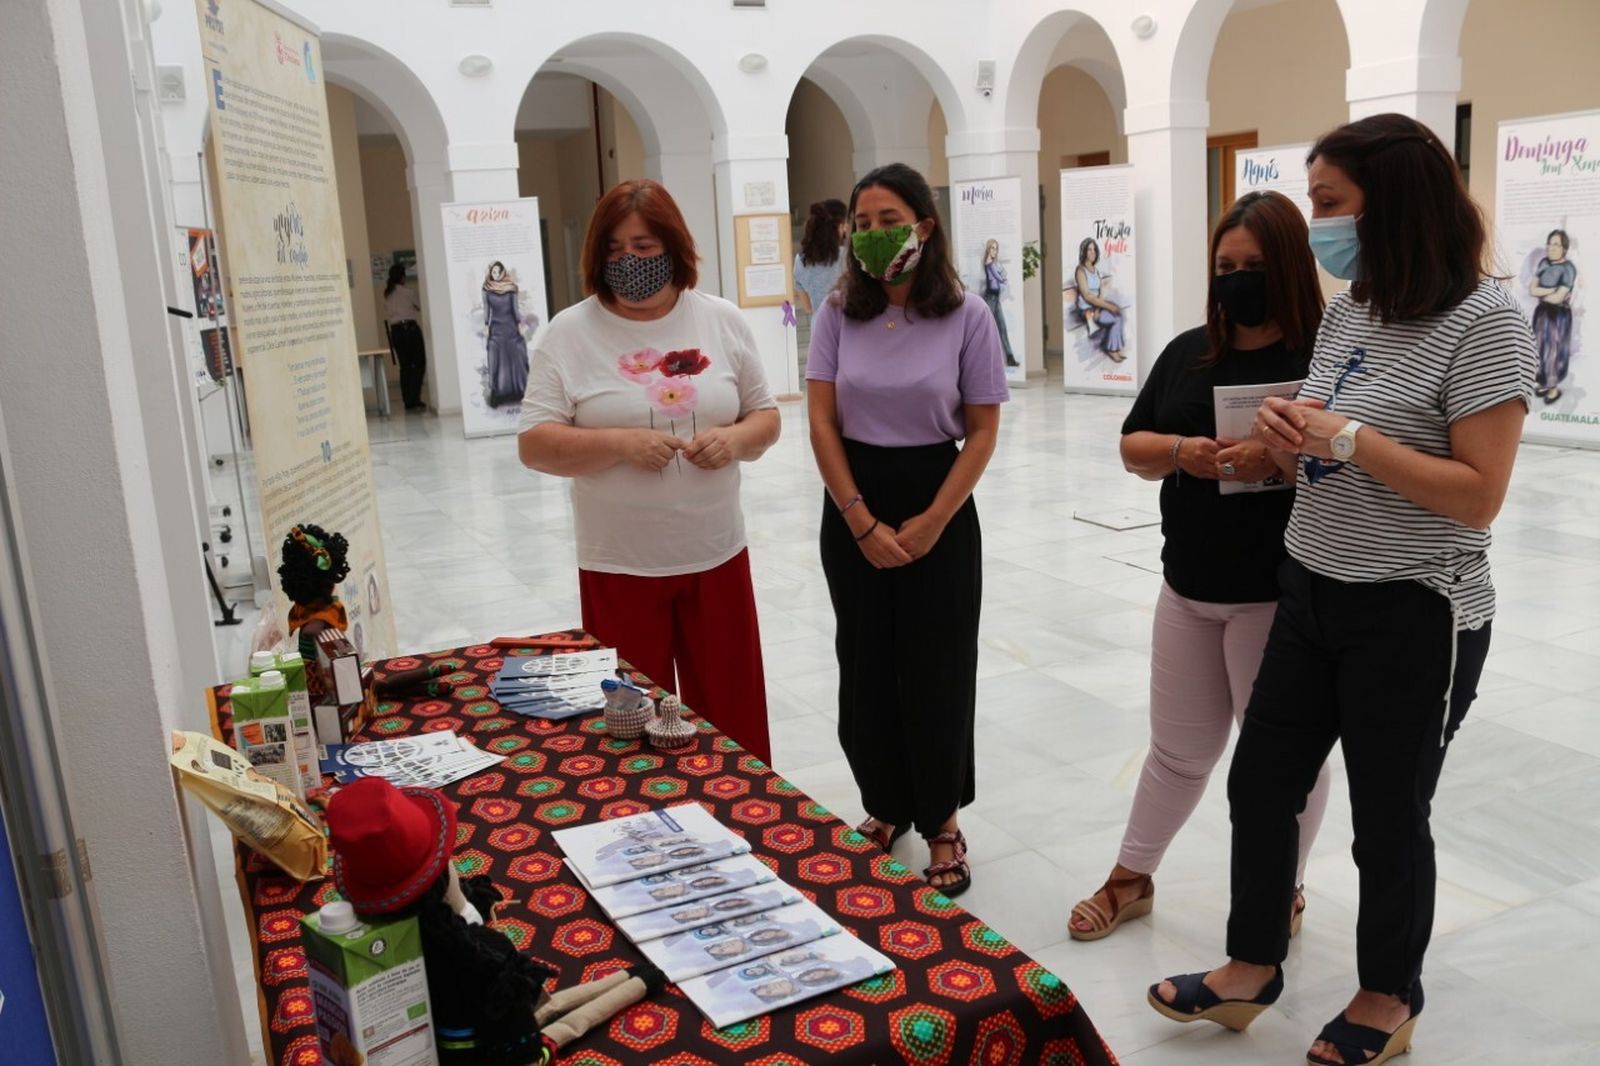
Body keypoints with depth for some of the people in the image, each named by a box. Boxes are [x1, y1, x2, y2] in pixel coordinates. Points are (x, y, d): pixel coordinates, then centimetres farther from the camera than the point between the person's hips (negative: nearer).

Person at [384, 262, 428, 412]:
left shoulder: (387, 294, 11)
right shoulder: (408, 291, -5)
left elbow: (386, 313, 12)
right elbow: (421, 307, 3)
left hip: (395, 330, 6)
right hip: (410, 328, -6)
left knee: (405, 366, 10)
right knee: (419, 363, -1)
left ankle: (408, 401, 9)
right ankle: (414, 400, -10)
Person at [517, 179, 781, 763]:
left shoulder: (723, 320, 4)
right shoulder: (569, 333, -3)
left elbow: (765, 417, 10)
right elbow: (535, 445, -7)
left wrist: (735, 438, -12)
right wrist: (620, 443, -21)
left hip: (716, 556, 2)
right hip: (619, 566, -2)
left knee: (733, 718, 12)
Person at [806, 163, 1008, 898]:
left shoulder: (966, 315, -7)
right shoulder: (839, 313, -2)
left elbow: (982, 432, -5)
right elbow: (822, 423, -3)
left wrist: (930, 524, -11)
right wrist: (863, 523, -10)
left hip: (938, 502, -2)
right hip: (853, 506, 2)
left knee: (936, 668, 4)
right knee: (866, 663, 9)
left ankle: (942, 824, 23)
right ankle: (885, 806, 30)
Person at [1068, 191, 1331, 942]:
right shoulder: (1188, 352, 8)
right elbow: (1133, 448, 9)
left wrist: (1282, 457, -29)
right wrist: (1179, 451, -12)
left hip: (1279, 594, -5)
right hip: (1188, 586, 5)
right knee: (1179, 746, 18)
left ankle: (1283, 896, 33)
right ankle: (1130, 878, 35)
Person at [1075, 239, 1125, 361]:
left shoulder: (1096, 270, 12)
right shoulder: (1081, 271, -11)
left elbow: (1101, 292, 8)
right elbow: (1087, 296, -18)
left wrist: (1100, 308, -12)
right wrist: (1107, 306, -21)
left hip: (1097, 306, 7)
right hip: (1087, 310, -7)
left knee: (1117, 314, -17)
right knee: (1117, 317, -18)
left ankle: (1114, 349, -10)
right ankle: (1112, 349, -3)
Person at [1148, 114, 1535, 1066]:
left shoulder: (1483, 318, -15)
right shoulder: (1348, 309, 7)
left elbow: (1479, 494, -21)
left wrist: (1348, 437, -23)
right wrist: (1289, 438, -7)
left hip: (1413, 615, -7)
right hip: (1312, 593, 7)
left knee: (1387, 819, 9)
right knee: (1261, 784, 13)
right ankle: (1252, 968, 32)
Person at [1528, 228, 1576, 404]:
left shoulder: (1568, 269, -19)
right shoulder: (1544, 263, 1)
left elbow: (1557, 298, -23)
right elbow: (1531, 289, -4)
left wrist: (1539, 293, -8)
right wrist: (1551, 290, -17)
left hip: (1559, 315, -6)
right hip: (1542, 312, 6)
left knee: (1554, 350, 3)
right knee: (1541, 348, 13)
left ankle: (1554, 387, 16)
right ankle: (1544, 382, 26)